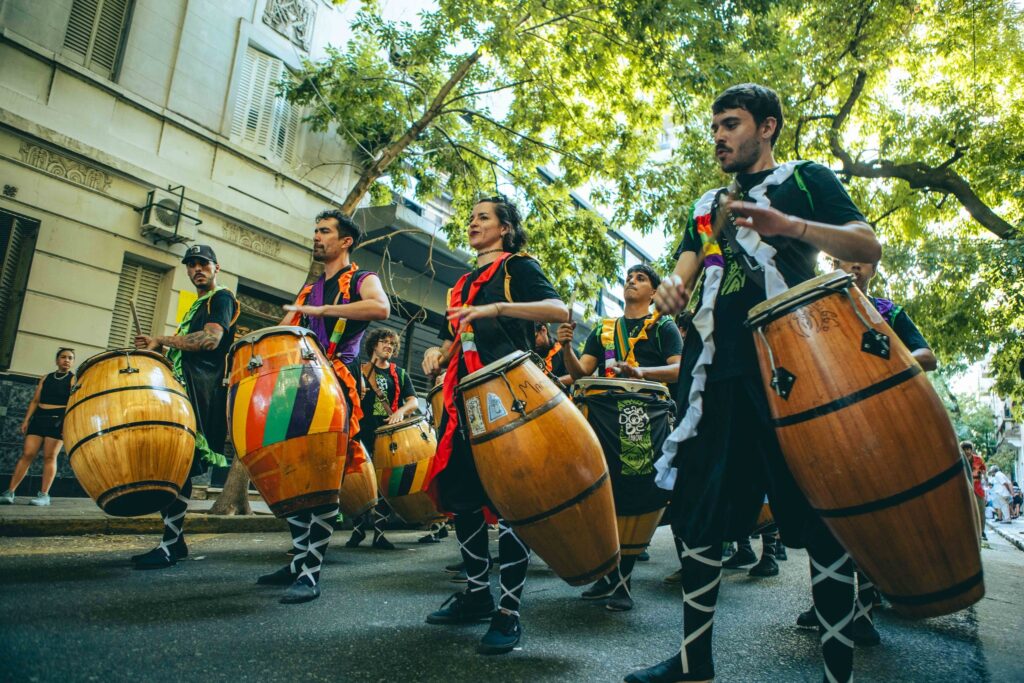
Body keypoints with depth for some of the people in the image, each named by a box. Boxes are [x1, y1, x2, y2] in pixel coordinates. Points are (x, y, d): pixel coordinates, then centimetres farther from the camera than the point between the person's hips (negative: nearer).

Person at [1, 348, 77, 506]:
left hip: (58, 419, -4)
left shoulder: (74, 380, 0)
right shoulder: (45, 378, 14)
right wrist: (26, 420, 3)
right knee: (27, 454, 0)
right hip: (39, 417, 4)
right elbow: (35, 401, 13)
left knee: (49, 456, -5)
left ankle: (44, 495, -2)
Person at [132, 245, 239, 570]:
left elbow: (210, 340, -17)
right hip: (183, 389, 10)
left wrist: (162, 341, -10)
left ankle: (170, 545, -11)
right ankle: (174, 539, 12)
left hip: (201, 390, -10)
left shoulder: (222, 298, 0)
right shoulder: (196, 306, 29)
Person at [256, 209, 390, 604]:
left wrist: (321, 311, -21)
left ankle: (311, 573, -6)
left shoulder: (361, 280, 4)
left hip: (337, 384, -7)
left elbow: (381, 308, -20)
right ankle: (298, 560, 17)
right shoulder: (308, 290, 25)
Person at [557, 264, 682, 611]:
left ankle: (622, 581, 5)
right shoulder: (603, 329, 20)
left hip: (647, 421, -3)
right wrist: (566, 347, -10)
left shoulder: (663, 325, 10)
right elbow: (580, 372, 10)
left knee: (635, 498, -6)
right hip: (606, 419, 4)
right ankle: (607, 575, 16)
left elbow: (679, 369, -5)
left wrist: (641, 371, -23)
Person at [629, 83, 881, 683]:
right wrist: (672, 289, -9)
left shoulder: (806, 178, 13)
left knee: (821, 519, -2)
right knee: (700, 513, 5)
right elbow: (686, 269, 17)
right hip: (718, 370, 5)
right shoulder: (707, 204, 26)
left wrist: (789, 224, -17)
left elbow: (870, 246, 0)